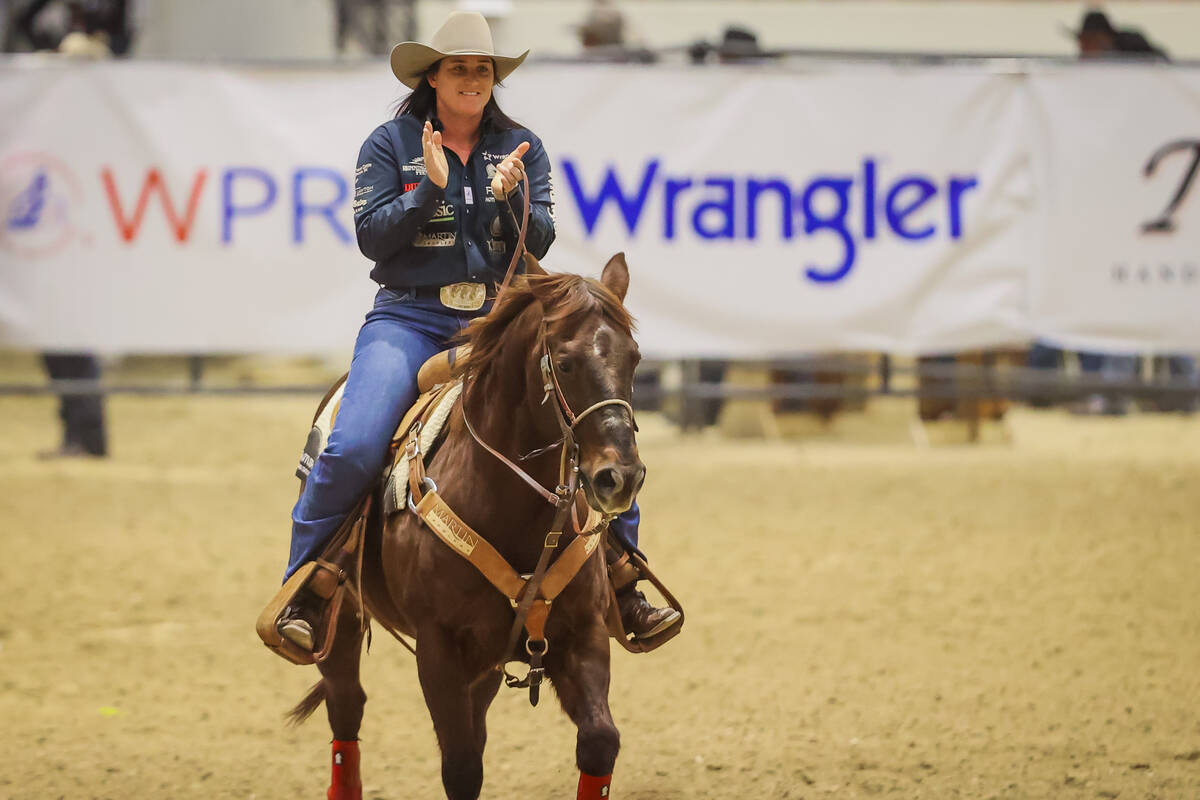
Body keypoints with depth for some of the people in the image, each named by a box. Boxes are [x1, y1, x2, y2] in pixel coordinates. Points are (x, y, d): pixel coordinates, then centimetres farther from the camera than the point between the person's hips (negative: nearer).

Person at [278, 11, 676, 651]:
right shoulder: (391, 144, 3)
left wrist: (510, 197, -16)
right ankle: (302, 589, -8)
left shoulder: (520, 148, 10)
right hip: (409, 317, -2)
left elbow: (538, 245, 3)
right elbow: (372, 237, -5)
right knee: (353, 447, -24)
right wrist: (430, 189, -17)